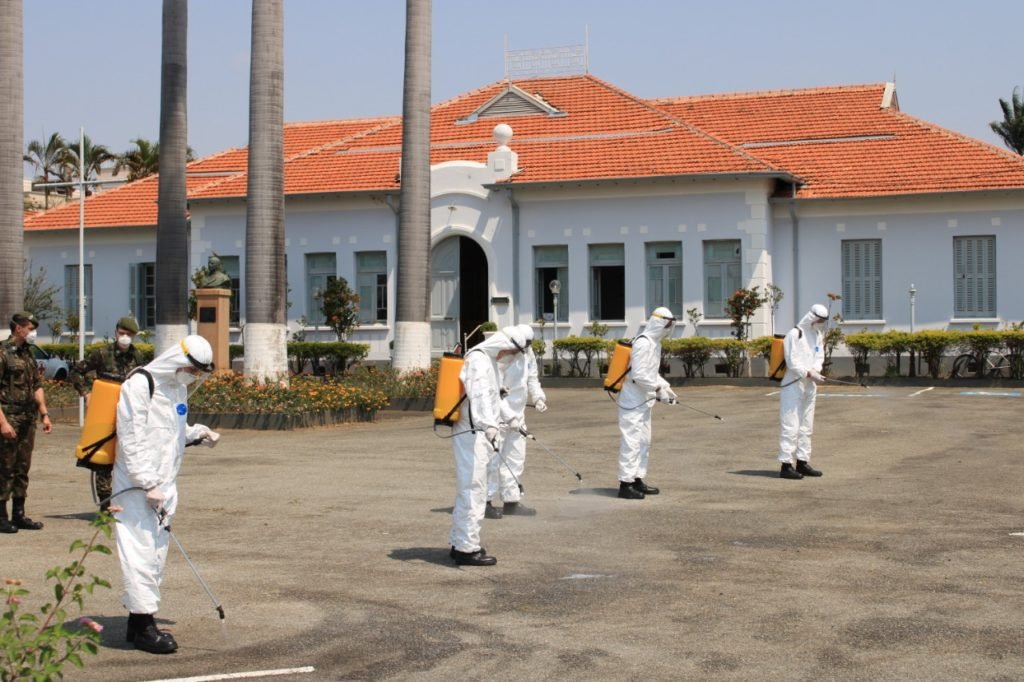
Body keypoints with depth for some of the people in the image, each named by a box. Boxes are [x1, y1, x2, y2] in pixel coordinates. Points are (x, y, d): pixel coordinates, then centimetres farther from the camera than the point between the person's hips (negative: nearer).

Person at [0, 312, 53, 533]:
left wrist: (44, 414, 11)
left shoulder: (27, 354, 15)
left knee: (23, 468, 11)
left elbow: (37, 386, 19)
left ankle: (19, 515, 17)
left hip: (28, 420, 8)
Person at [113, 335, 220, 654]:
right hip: (136, 485, -9)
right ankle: (143, 625, -3)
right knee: (141, 551, -9)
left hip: (163, 486, 9)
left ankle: (140, 619, 21)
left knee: (157, 552, 12)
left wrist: (198, 433, 6)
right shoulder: (139, 385, -15)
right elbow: (132, 439, -19)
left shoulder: (179, 386, 12)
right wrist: (148, 484, -21)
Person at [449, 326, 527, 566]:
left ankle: (460, 543, 27)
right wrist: (489, 425, -42)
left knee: (467, 490, 18)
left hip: (477, 434, 11)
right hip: (471, 434, -11)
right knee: (473, 490, -9)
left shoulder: (488, 360, 18)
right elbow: (479, 394, -30)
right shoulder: (478, 360, -15)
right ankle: (467, 548, -6)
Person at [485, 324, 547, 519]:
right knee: (493, 458, -8)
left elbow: (531, 378, 13)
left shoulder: (527, 352, 1)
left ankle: (512, 501, 22)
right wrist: (509, 417, -26)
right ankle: (485, 502, -1)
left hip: (517, 414, 8)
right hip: (498, 414, -8)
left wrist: (538, 397, -4)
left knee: (516, 457, 13)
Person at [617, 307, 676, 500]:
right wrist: (658, 389, -19)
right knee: (631, 441, -8)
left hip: (644, 401, 10)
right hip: (633, 402, -10)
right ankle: (625, 484, -5)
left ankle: (637, 480, 22)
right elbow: (638, 375, -24)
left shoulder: (654, 343, 13)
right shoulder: (643, 343, -19)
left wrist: (665, 386, 10)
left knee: (644, 441, 15)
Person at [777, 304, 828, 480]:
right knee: (790, 425, -9)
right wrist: (809, 374, -24)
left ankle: (802, 462, 23)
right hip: (793, 386, -9)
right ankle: (786, 465, -9)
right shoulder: (794, 334, -13)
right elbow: (792, 362, -18)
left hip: (810, 386, 9)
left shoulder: (818, 335, 13)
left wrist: (815, 370, -9)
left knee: (806, 426, 14)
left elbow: (820, 356, 11)